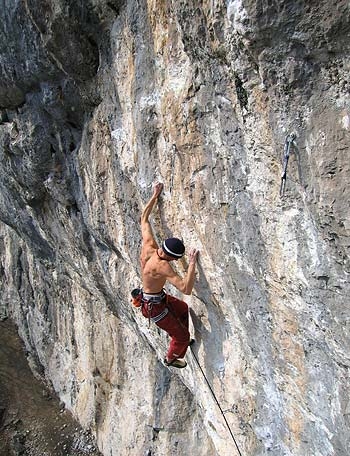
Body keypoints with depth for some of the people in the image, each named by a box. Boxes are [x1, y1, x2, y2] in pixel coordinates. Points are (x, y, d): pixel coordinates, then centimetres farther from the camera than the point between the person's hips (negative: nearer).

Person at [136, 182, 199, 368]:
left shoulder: (149, 245, -17)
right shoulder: (162, 266, -39)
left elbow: (144, 218, -3)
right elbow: (186, 289, -45)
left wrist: (155, 195, 0)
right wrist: (192, 263, -39)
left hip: (159, 296, 9)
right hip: (154, 306, -9)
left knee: (183, 310, 29)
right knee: (181, 335, 11)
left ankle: (179, 341, 52)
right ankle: (171, 358, 42)